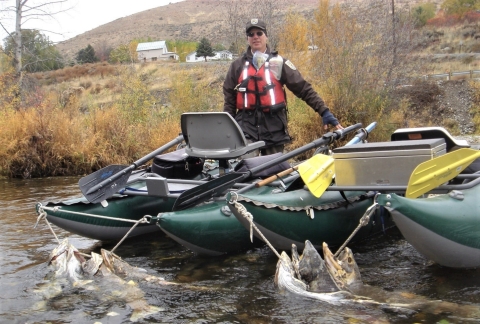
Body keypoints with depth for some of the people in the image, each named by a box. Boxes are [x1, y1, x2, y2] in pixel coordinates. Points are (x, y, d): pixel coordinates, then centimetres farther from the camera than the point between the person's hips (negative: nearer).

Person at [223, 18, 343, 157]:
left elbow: (303, 89, 1)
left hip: (274, 126, 0)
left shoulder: (278, 62, 5)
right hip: (246, 125, 0)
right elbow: (229, 100, 13)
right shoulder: (237, 65, 10)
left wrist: (324, 112, -7)